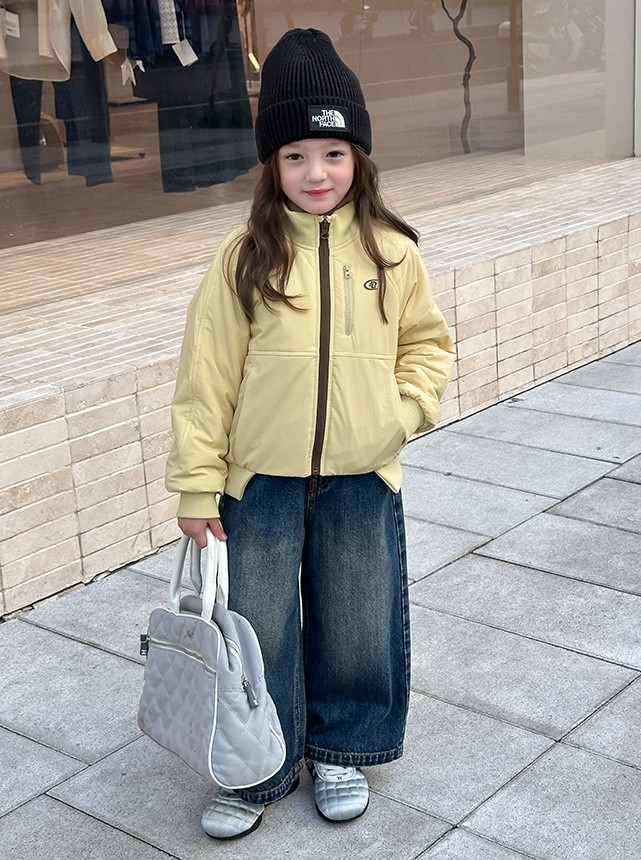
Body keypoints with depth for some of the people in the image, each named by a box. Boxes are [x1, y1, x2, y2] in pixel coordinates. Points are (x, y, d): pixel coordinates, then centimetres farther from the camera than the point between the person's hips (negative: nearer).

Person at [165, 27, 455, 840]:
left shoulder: (391, 252, -4)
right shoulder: (243, 259, -9)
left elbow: (427, 342, 10)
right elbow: (207, 376, -7)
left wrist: (405, 408, -8)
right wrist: (197, 486, -7)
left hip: (362, 480, 2)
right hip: (260, 482, -1)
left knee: (358, 622, 15)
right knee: (258, 629, 9)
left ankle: (341, 749, 38)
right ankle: (257, 771, 30)